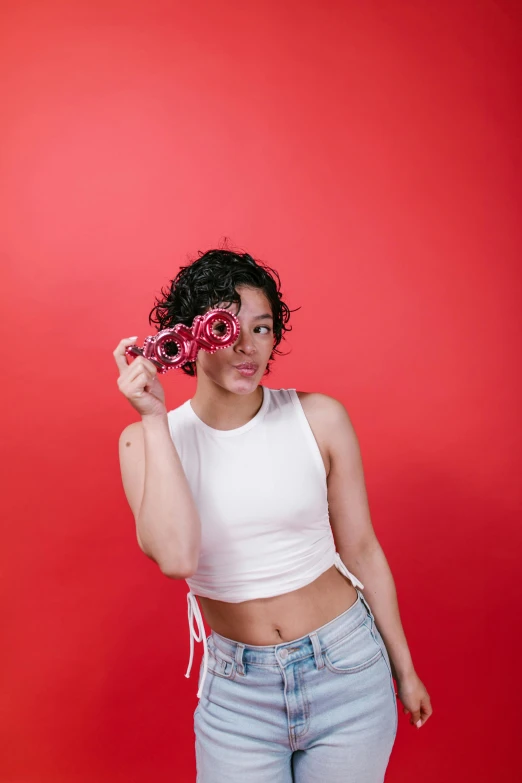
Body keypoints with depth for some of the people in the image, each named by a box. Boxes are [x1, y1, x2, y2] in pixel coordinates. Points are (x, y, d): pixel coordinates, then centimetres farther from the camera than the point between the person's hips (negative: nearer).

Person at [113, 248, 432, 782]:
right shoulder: (147, 440, -8)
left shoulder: (319, 418, -10)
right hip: (235, 690, 0)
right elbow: (176, 557, -24)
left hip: (347, 669, 1)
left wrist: (404, 669, 7)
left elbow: (361, 550, -1)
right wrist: (154, 420, -23)